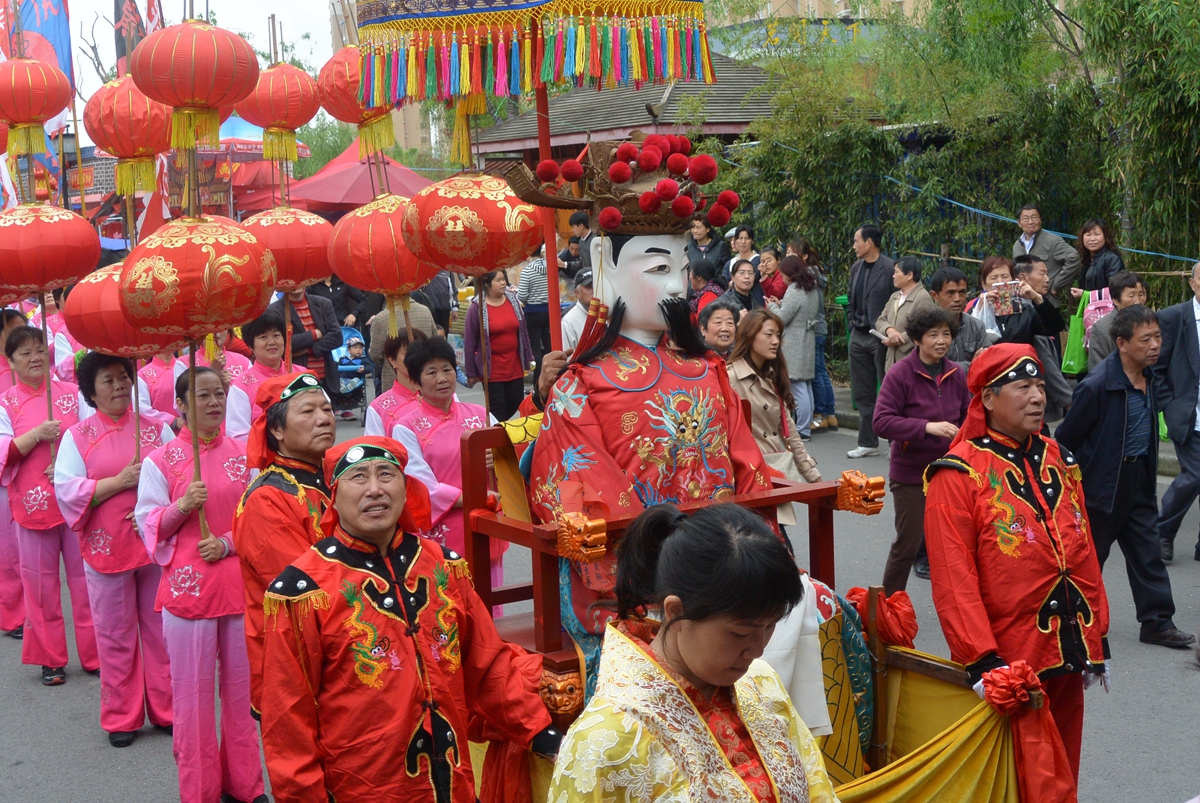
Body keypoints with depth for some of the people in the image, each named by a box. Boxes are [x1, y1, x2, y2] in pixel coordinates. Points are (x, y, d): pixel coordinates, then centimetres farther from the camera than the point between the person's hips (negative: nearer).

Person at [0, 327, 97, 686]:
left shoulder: (71, 393, 5)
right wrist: (37, 434, -19)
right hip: (33, 504, 0)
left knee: (85, 578, 4)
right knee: (41, 582, 6)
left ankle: (94, 654, 14)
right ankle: (51, 659, 18)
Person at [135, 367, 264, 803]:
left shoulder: (243, 454, 6)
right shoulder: (161, 460, -1)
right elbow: (148, 525, -1)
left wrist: (228, 542, -8)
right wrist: (182, 506, -18)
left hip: (240, 582, 3)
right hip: (187, 584, -2)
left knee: (242, 684, 10)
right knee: (193, 691, 3)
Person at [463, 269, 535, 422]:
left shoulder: (513, 300, 4)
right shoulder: (477, 308, -10)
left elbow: (523, 331, 11)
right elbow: (470, 342, -6)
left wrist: (528, 358, 10)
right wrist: (471, 372, -5)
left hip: (515, 367, 5)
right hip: (492, 370, -5)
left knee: (516, 404, 8)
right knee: (497, 409, 0)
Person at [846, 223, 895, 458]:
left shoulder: (890, 268, -12)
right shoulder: (856, 268, 12)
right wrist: (853, 325, 12)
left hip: (881, 339, -7)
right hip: (859, 337, 8)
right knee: (862, 392, 11)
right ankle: (868, 443, 19)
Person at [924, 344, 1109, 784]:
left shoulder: (1058, 460, 9)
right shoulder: (959, 474, -11)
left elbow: (1083, 552, 14)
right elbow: (954, 578, -16)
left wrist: (1098, 636, 12)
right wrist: (981, 659, -21)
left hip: (1068, 659, 6)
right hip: (1006, 664, -6)